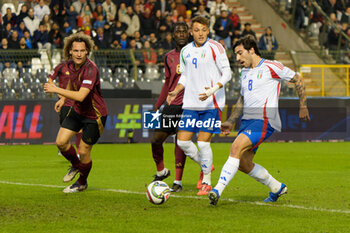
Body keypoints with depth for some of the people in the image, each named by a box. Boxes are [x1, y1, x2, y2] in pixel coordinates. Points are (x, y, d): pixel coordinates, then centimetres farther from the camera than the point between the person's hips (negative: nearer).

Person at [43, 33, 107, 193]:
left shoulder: (91, 69, -30)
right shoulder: (71, 64, -5)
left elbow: (81, 96, -40)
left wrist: (56, 89, -35)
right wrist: (63, 99, 17)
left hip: (94, 115, -7)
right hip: (77, 110, 7)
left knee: (83, 151, 1)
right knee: (61, 142, 0)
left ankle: (82, 183, 28)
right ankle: (76, 166, 31)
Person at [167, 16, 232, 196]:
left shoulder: (215, 48, -6)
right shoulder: (185, 51, 10)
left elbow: (227, 73, -6)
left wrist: (214, 89, -22)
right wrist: (176, 91, 4)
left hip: (211, 103, -5)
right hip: (190, 104, 6)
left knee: (203, 142, -9)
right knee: (182, 141, 0)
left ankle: (206, 182, 8)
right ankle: (205, 165, 27)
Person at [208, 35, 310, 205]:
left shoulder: (270, 67, -6)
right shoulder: (245, 72, 17)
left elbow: (298, 80, 2)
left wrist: (303, 107, 2)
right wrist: (231, 122, 19)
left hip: (264, 121, -9)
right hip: (247, 121, 9)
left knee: (237, 147, -26)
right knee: (243, 163, 5)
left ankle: (218, 190, -31)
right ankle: (277, 188, 25)